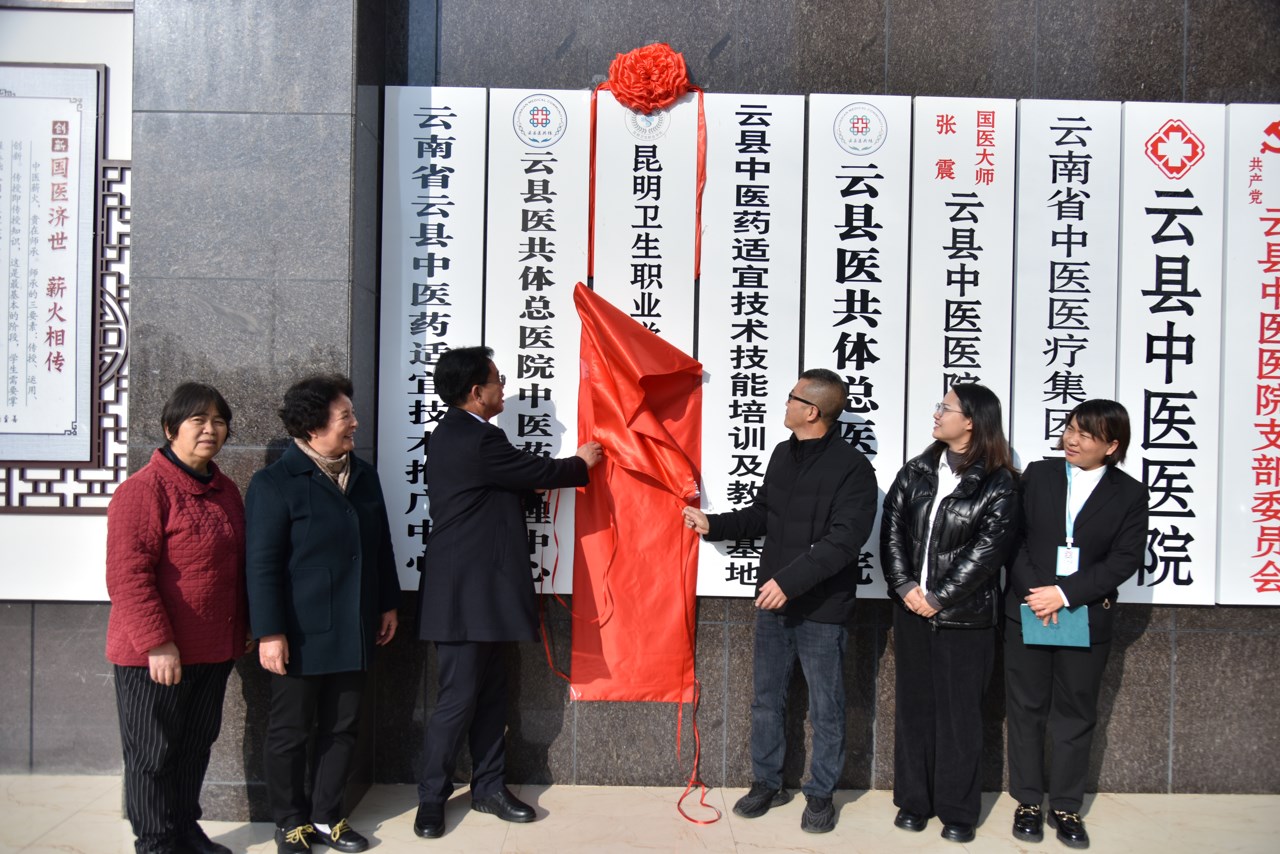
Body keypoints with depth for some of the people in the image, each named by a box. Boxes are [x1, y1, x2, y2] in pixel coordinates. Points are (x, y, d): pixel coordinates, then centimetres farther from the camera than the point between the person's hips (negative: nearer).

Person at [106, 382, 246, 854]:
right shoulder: (144, 489, -15)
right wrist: (157, 643, -22)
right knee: (152, 752, 8)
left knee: (196, 745, 18)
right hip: (155, 655, -7)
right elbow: (127, 575, -20)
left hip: (213, 651, 8)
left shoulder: (226, 490, 10)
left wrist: (240, 631, 17)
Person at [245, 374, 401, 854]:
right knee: (290, 731, 9)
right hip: (301, 634, -6)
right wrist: (269, 633, -15)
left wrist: (387, 604, 15)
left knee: (341, 728, 13)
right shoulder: (276, 483, -11)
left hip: (353, 632, 6)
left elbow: (380, 545, 15)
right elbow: (262, 565, -13)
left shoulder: (363, 475, 8)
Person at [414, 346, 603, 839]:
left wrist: (569, 467, 20)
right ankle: (431, 799, 13)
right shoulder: (479, 439, -20)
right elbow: (540, 472, -10)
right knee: (458, 698, 0)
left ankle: (488, 787, 24)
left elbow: (518, 480, 19)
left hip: (474, 589, 10)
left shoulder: (453, 434, 13)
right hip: (466, 593, -10)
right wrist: (581, 462, 9)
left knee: (490, 692, 14)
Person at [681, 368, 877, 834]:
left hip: (822, 608, -6)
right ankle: (767, 783, 31)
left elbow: (843, 540, -23)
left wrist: (790, 580, -27)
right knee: (766, 699, 15)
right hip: (772, 601, 7)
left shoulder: (852, 467, -15)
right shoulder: (782, 454, 9)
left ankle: (820, 794, 24)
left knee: (825, 708, 8)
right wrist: (712, 525, 11)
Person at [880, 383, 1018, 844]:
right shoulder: (916, 472, 7)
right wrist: (905, 586, -8)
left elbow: (986, 551, -11)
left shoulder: (998, 486, -6)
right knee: (913, 706, 10)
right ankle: (913, 801, 22)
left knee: (959, 712, 4)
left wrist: (937, 597, -13)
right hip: (912, 610, 4)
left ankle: (958, 810, 17)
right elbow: (892, 529, 3)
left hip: (965, 615, -4)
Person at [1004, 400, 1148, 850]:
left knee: (1076, 715, 10)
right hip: (1027, 612, 1)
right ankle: (1028, 800, 22)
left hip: (1087, 619, 0)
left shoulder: (1130, 494, -1)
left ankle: (1065, 806, 24)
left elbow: (1124, 560, -8)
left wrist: (1065, 593, -17)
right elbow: (1013, 538, -2)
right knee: (1026, 709, 8)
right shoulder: (1037, 474, 1)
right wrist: (1034, 592, -14)